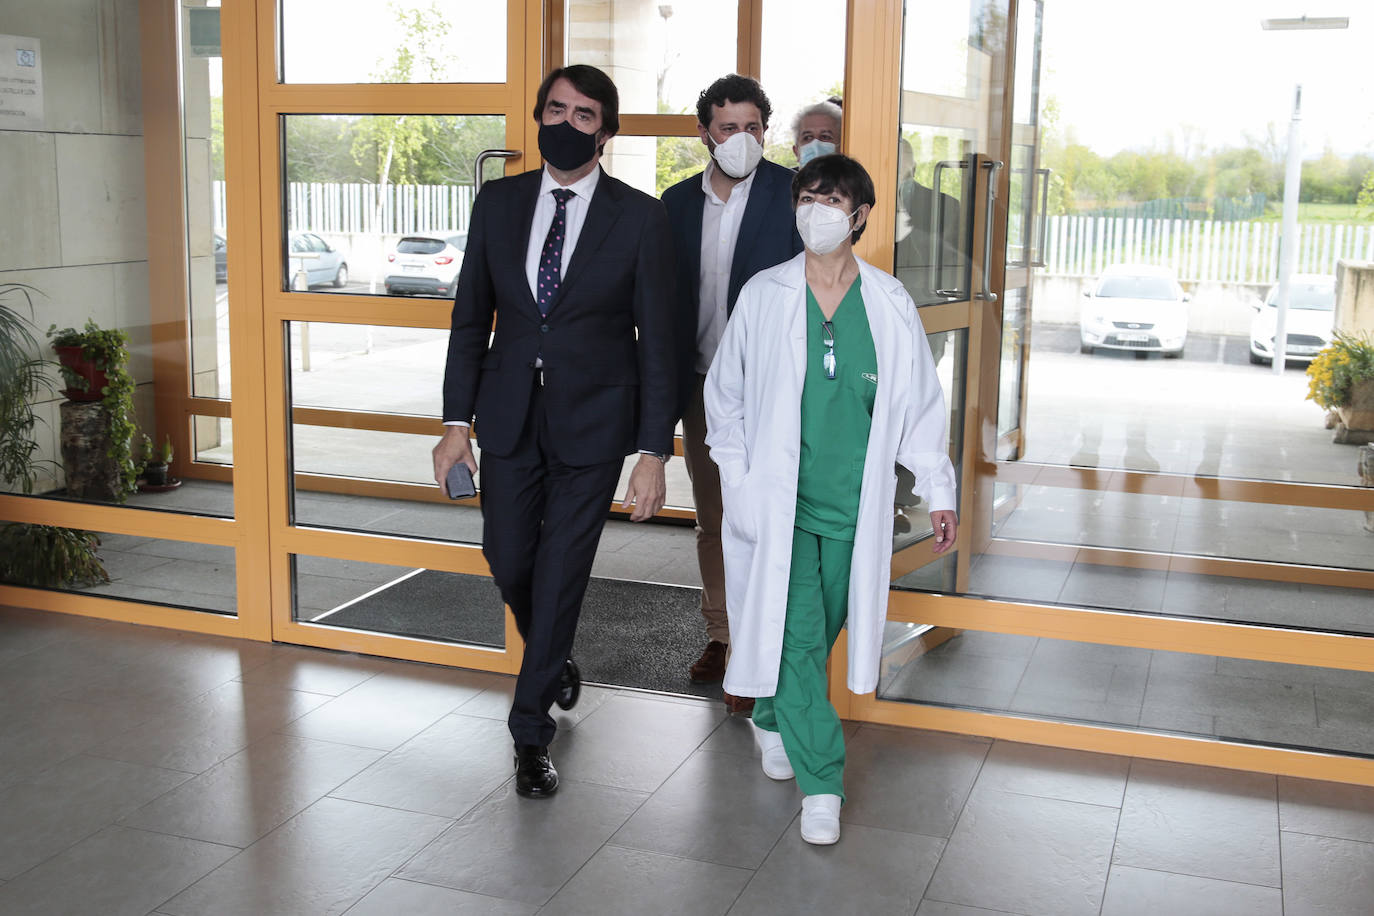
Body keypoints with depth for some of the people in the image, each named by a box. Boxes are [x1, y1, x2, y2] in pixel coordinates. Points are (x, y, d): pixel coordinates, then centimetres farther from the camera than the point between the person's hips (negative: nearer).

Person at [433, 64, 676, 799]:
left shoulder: (640, 218, -6)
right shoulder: (497, 203, 3)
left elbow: (656, 339, -6)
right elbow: (471, 316, 7)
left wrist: (653, 451, -10)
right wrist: (457, 421, 1)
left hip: (593, 421, -3)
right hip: (510, 414, 3)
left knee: (561, 571, 2)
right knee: (508, 559, 10)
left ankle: (530, 731, 18)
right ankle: (555, 662, 42)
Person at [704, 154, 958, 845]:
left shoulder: (889, 304, 0)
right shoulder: (763, 297, -3)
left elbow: (919, 401, 7)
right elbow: (724, 394, 6)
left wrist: (938, 491, 6)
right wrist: (737, 479, -1)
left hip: (855, 505, 2)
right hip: (778, 503, -2)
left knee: (825, 629, 14)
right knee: (794, 637, -6)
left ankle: (772, 717, 42)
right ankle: (821, 782, 6)